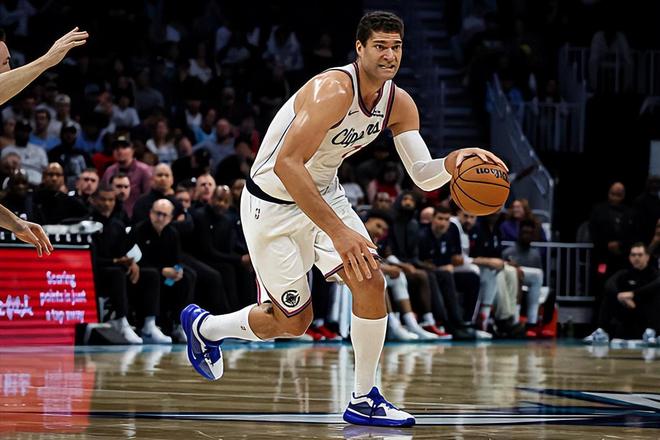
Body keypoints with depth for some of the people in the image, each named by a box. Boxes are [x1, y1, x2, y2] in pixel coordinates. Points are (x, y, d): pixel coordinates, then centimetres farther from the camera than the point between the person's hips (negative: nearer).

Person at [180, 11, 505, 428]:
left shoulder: (400, 104, -7)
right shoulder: (333, 90, -32)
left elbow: (423, 175, -7)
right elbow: (286, 165, -39)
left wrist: (454, 161, -31)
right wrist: (337, 231, -43)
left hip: (324, 195, 7)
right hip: (272, 204, -6)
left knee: (371, 282, -13)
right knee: (294, 321, 3)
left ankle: (364, 399, 0)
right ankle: (203, 325, 31)